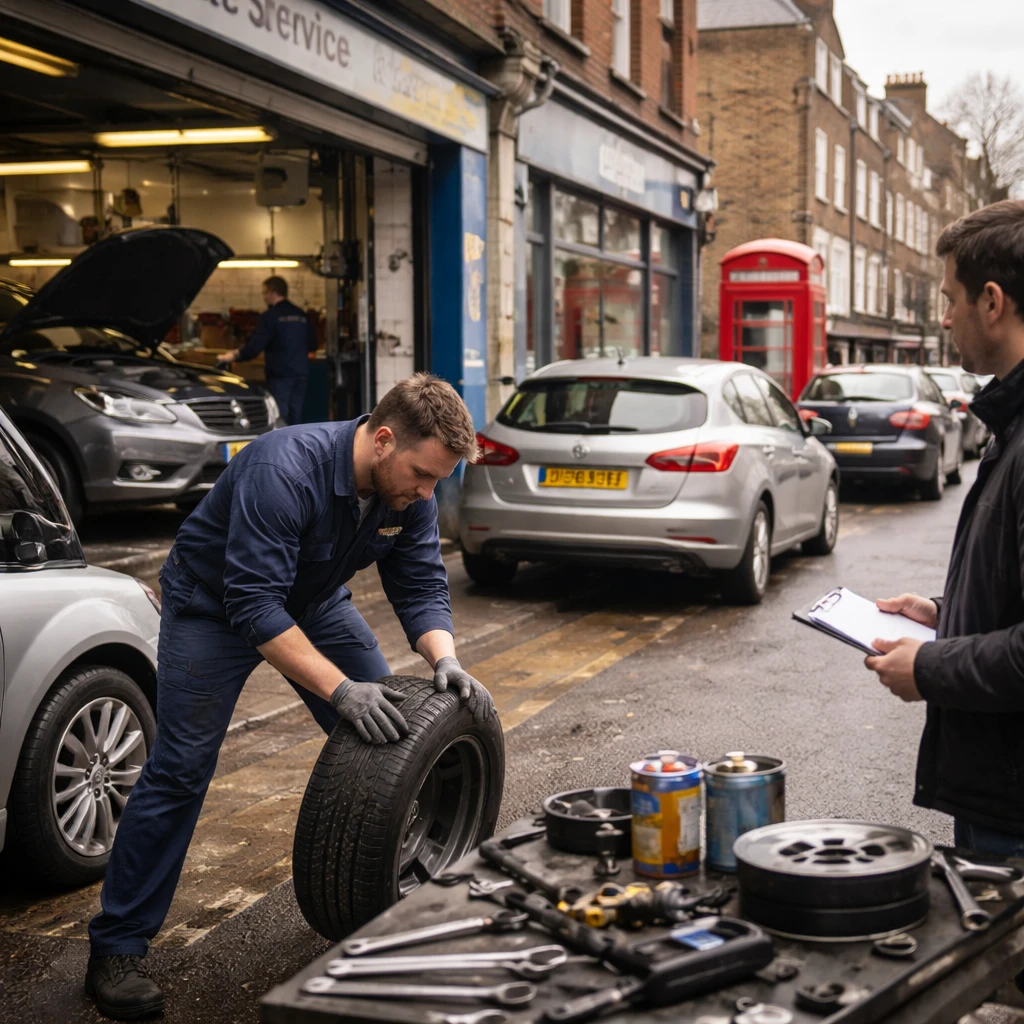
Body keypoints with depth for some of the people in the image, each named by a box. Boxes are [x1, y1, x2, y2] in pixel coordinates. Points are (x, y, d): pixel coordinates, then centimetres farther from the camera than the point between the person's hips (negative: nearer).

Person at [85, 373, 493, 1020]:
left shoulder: (409, 490, -16)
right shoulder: (284, 470, -38)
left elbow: (421, 587, -10)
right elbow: (254, 604, -41)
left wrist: (445, 659, -29)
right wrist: (339, 688, -46)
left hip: (313, 600, 7)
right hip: (213, 601, -6)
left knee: (385, 733, 0)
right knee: (180, 769, -11)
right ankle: (117, 949, -1)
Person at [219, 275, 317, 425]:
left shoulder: (270, 316, -8)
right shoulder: (301, 315, 10)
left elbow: (254, 346, -12)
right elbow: (312, 345, 19)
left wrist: (234, 356, 2)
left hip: (280, 374, -6)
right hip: (301, 373, 6)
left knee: (279, 417, -4)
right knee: (296, 415, 9)